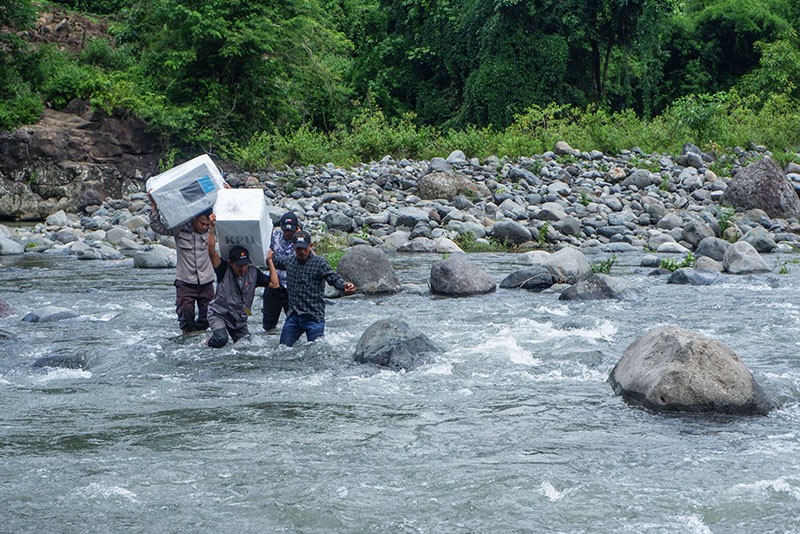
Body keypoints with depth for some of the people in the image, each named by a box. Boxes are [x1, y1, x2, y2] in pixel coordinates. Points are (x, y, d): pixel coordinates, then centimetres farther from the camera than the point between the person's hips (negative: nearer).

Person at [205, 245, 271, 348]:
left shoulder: (253, 273, -6)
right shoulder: (224, 269, -18)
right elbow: (212, 253, -33)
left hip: (239, 319, 5)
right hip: (219, 314, -4)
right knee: (221, 339, -29)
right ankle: (209, 342, 7)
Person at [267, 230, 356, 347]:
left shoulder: (319, 263, -8)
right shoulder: (289, 261, 10)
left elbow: (334, 277, -21)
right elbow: (275, 260, 31)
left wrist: (344, 285, -42)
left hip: (313, 317, -5)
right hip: (293, 316, 5)